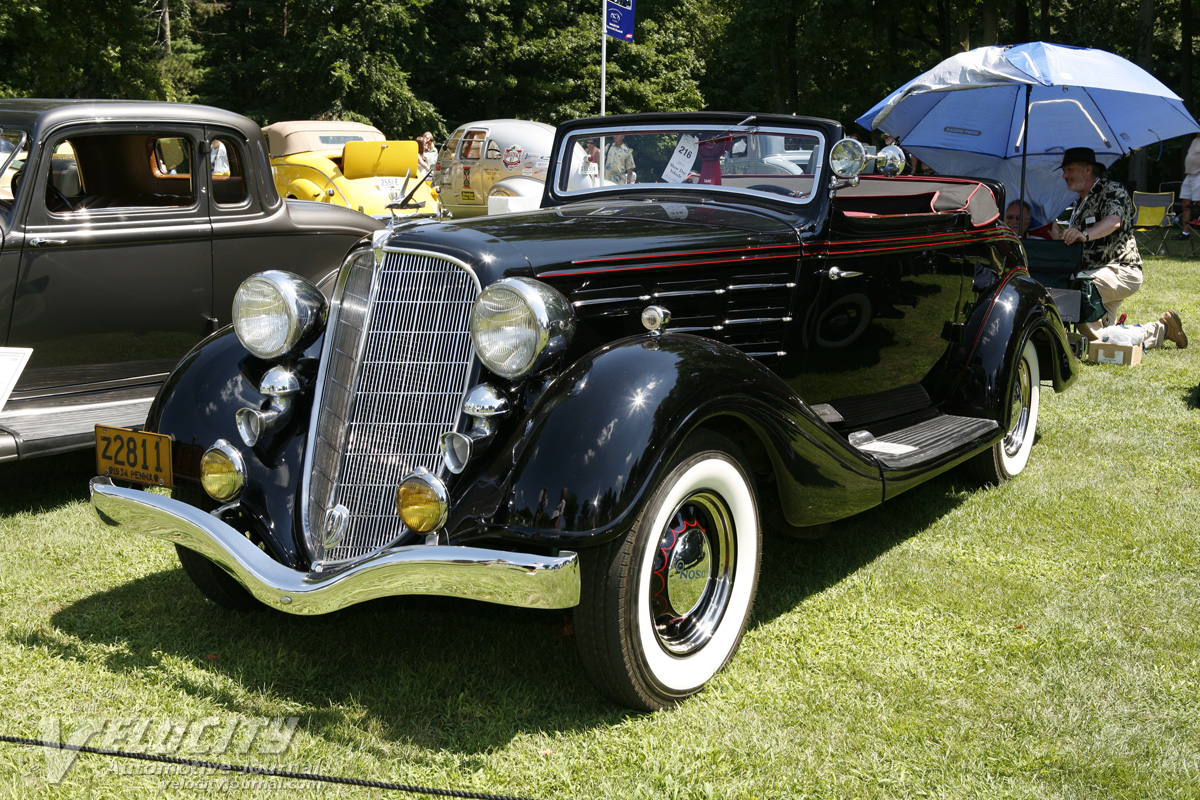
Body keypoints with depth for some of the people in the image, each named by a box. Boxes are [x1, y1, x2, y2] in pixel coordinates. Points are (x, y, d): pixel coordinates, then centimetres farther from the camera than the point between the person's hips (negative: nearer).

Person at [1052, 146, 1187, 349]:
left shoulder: (1113, 190, -8)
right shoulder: (1081, 202, 20)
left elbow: (1113, 221, -30)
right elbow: (1073, 243, 26)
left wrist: (1085, 234, -48)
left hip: (1121, 270, -9)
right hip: (1098, 274, 9)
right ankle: (1163, 328, 31)